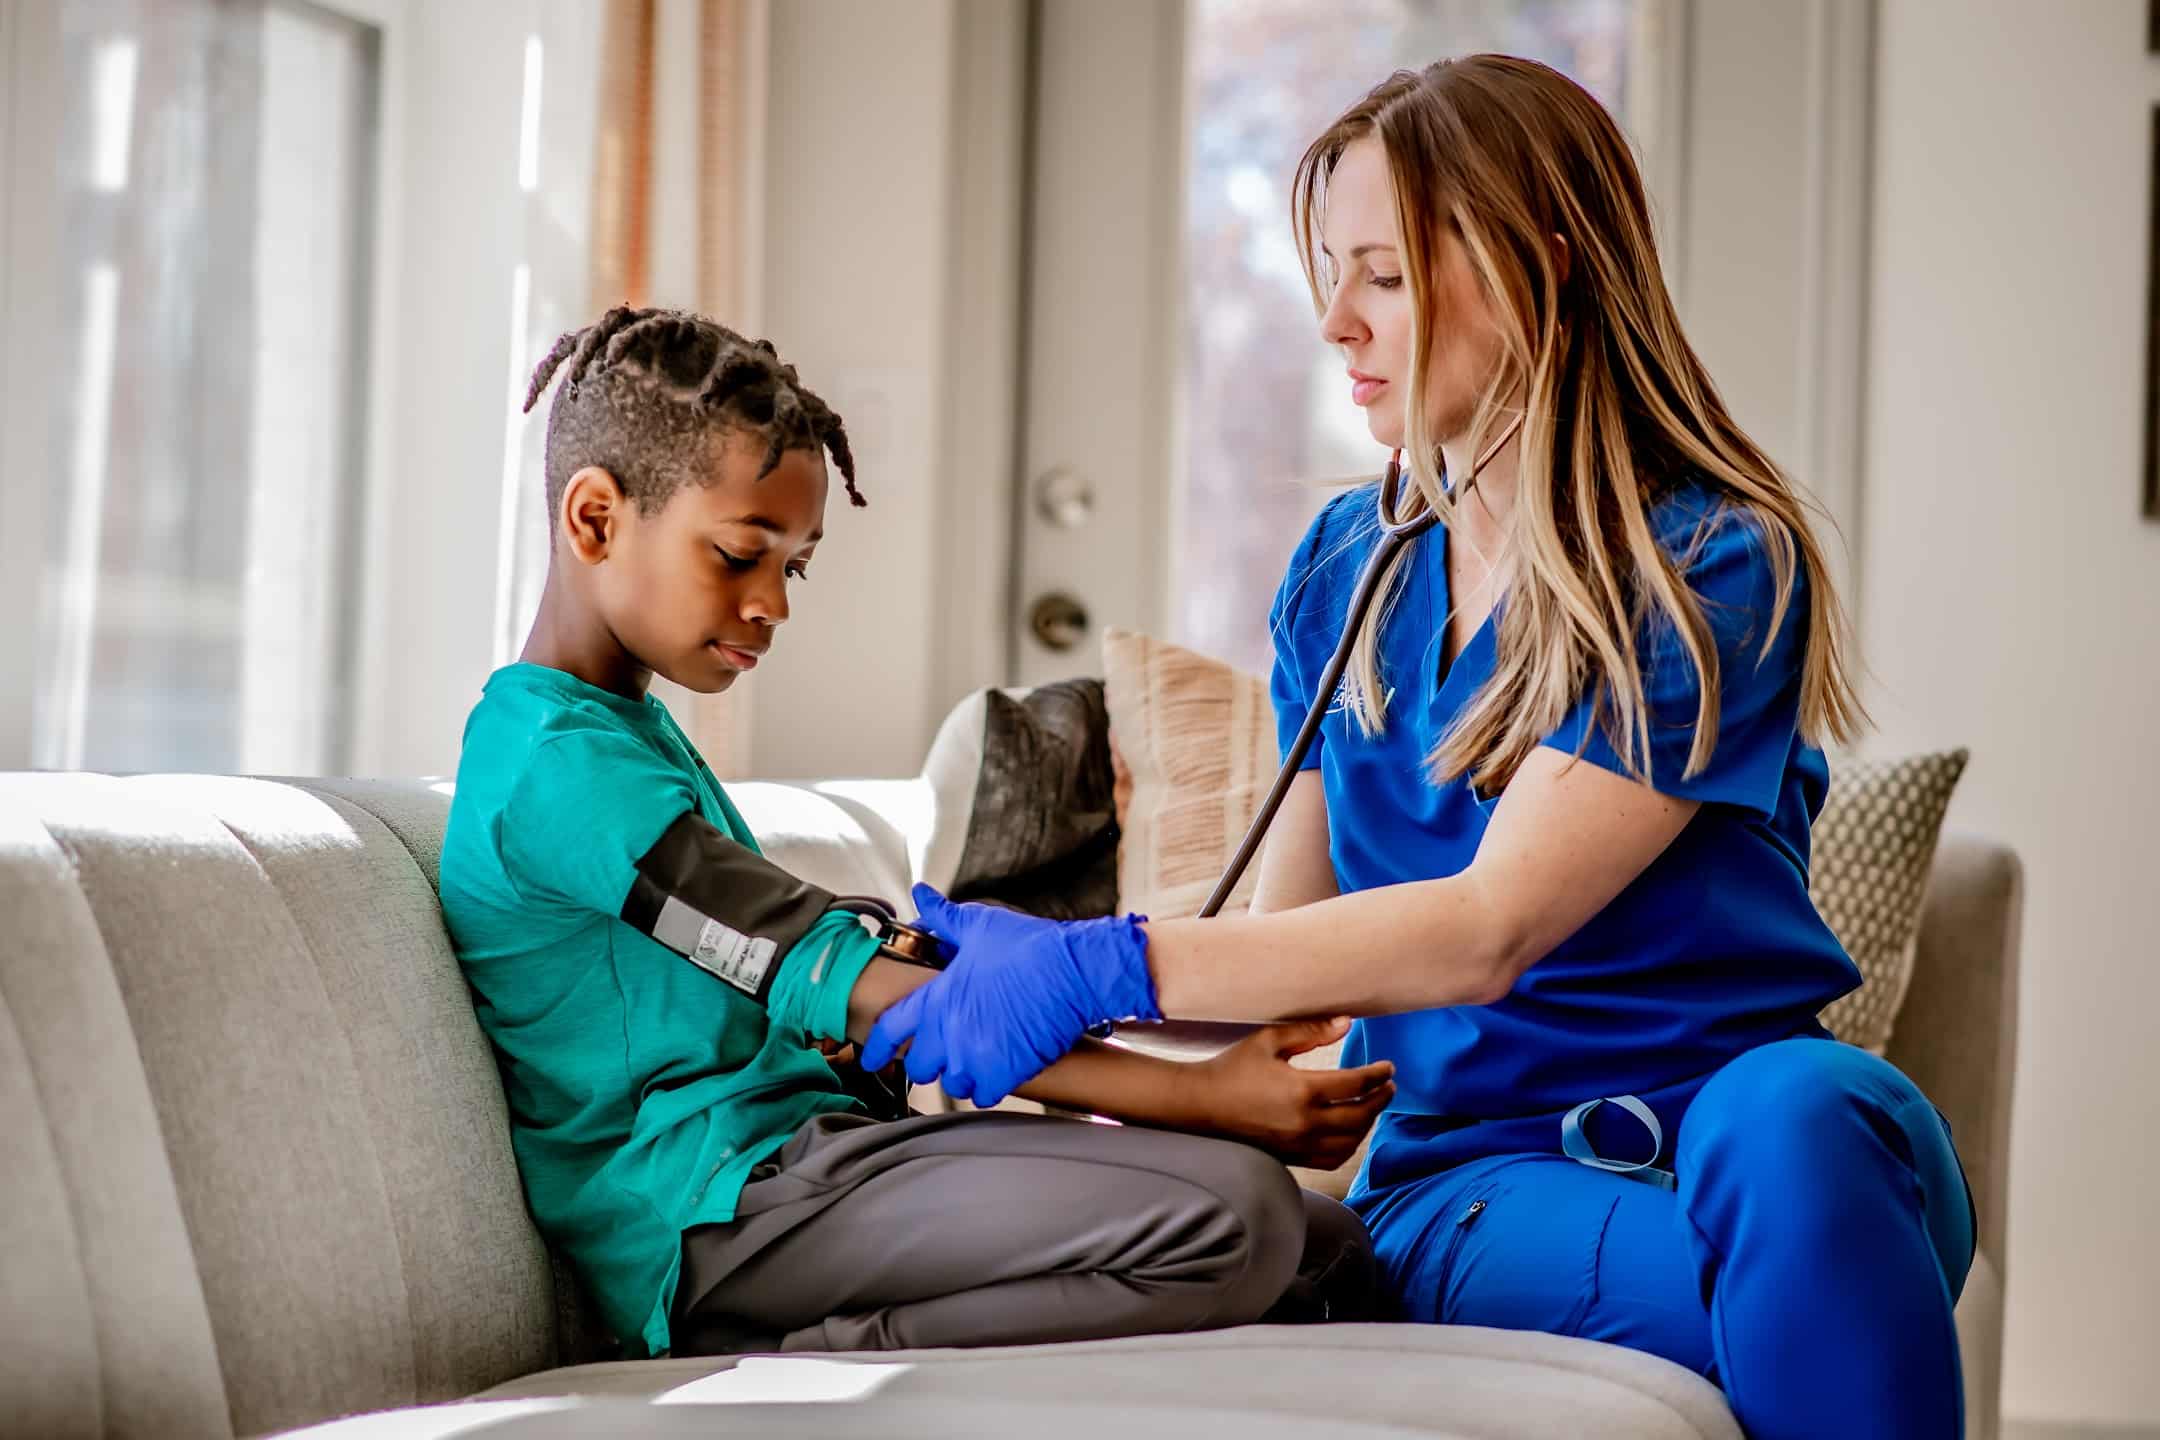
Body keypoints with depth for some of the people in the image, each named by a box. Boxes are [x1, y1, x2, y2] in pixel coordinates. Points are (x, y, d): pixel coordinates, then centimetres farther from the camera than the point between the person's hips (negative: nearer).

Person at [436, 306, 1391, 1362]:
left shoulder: (633, 728, 21)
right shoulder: (561, 768, -12)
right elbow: (851, 993, -18)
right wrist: (1204, 1097, -20)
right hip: (714, 1224, -10)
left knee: (1334, 1256, 3)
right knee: (1230, 1217, -26)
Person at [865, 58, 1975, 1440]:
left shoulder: (1718, 563, -7)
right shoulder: (1348, 568, 14)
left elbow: (1487, 930, -17)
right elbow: (1287, 937, 15)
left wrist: (1105, 969, -22)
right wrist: (1023, 971, -1)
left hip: (1720, 1116, -1)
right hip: (1464, 1182, 2)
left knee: (1794, 1116, -39)